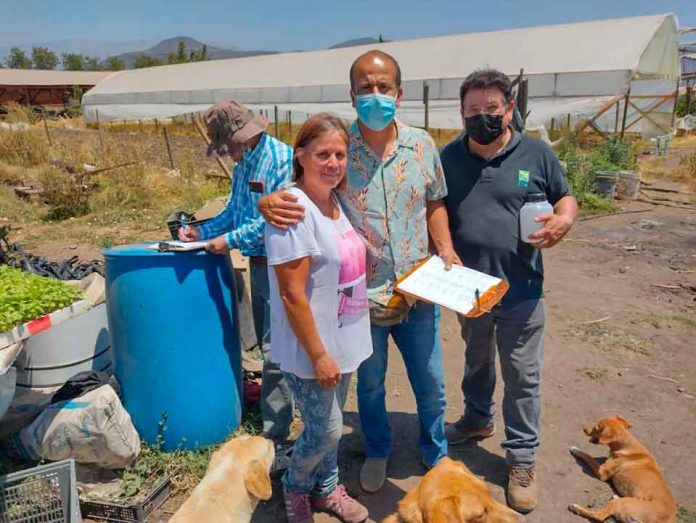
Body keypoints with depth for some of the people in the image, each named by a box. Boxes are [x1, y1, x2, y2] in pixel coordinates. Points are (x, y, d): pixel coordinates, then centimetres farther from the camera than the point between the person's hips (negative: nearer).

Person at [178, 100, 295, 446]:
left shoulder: (282, 159, -17)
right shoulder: (243, 163, 11)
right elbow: (233, 211, 18)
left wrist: (231, 240, -18)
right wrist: (202, 231, 4)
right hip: (258, 264, 9)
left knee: (275, 351, -4)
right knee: (267, 345, 20)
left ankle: (274, 435, 7)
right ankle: (278, 402, 40)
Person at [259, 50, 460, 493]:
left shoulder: (422, 145, -2)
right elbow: (292, 191, -9)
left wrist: (445, 249, -5)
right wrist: (269, 203, -32)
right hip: (362, 297, -2)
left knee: (431, 386, 18)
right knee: (370, 387, 20)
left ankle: (436, 452, 47)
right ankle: (377, 452, 48)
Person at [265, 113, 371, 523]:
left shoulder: (336, 202, 4)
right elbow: (292, 294, -23)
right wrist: (318, 354, -19)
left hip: (344, 339, 8)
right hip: (313, 347, -7)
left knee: (329, 425, 22)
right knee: (325, 430, 8)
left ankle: (326, 488, 44)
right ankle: (295, 487, 38)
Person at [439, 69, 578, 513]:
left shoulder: (536, 153, -5)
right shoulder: (449, 157, 0)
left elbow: (566, 197, 6)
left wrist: (565, 218, -17)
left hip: (521, 291, -2)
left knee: (522, 376, 8)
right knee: (476, 361, 23)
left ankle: (522, 459, 25)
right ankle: (477, 419, 48)